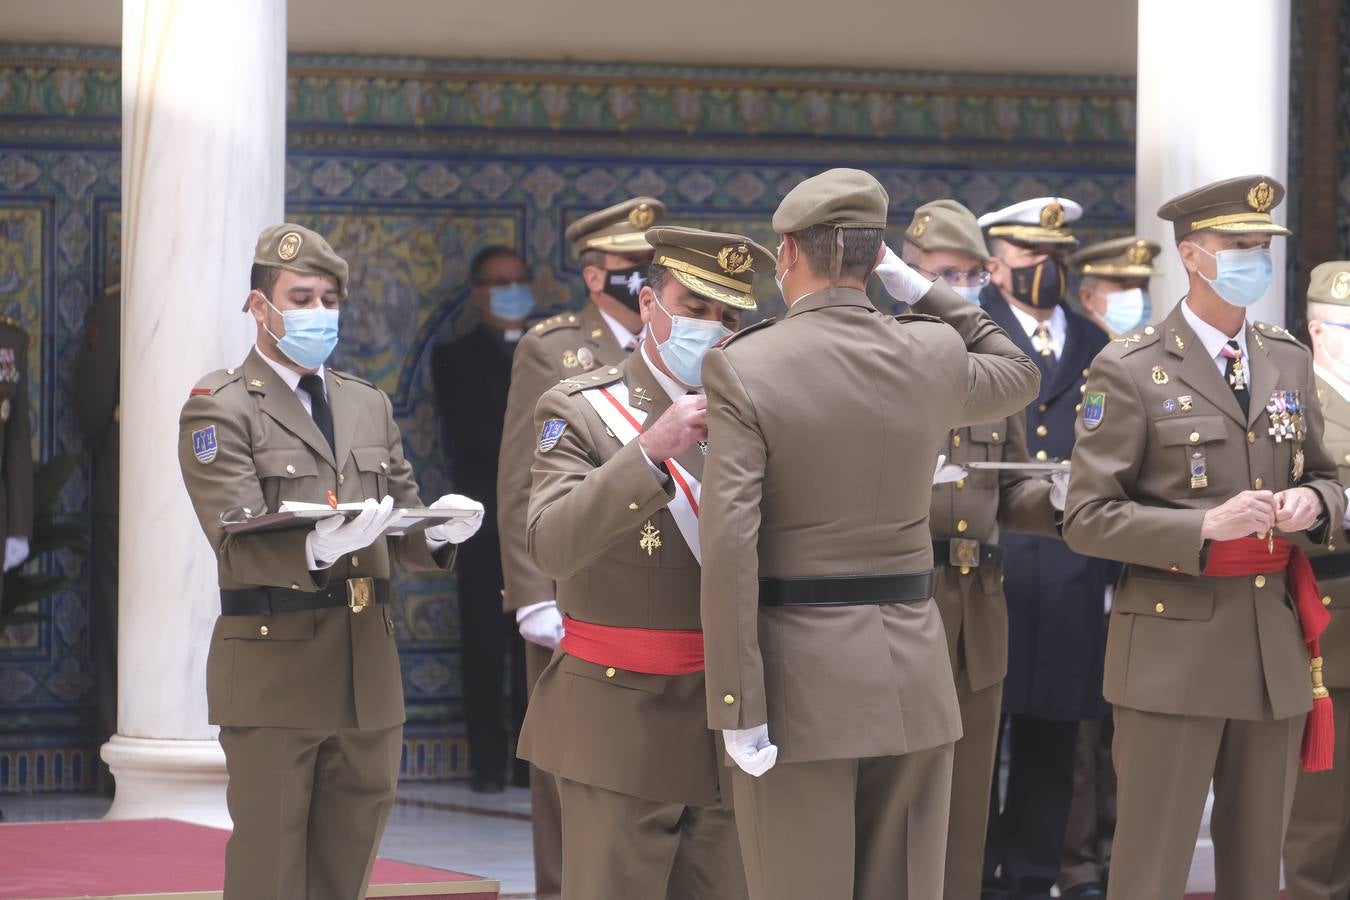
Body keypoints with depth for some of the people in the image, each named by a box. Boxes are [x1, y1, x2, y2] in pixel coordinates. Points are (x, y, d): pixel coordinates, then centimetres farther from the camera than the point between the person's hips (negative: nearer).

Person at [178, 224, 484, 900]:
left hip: (368, 666, 6)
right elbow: (238, 541, -14)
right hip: (273, 664, -6)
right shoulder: (220, 409, -2)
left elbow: (402, 526, 14)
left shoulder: (369, 406, 18)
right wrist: (317, 548, -34)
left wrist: (435, 532, -11)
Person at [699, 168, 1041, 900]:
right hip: (913, 669, 4)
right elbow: (1019, 376, 26)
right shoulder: (934, 357, 1)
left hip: (799, 672, -4)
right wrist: (919, 288, 23)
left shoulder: (743, 368, -11)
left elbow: (729, 548, -17)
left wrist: (738, 709, -15)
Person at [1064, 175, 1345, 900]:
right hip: (1175, 646, -5)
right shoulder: (1131, 371, -7)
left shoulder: (1289, 363, 11)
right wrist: (1204, 528, -22)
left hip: (1278, 646, 6)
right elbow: (1087, 519, -10)